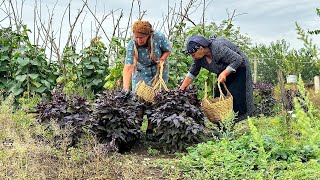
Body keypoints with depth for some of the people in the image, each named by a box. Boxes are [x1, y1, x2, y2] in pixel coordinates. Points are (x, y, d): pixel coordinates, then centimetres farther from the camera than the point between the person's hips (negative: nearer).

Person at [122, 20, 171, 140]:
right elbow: (128, 68, -35)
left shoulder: (159, 37, -27)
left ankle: (150, 130, 10)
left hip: (159, 71, 0)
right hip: (141, 72, 0)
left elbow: (168, 49, -4)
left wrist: (162, 60, -22)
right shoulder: (131, 45, -28)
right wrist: (126, 90, -44)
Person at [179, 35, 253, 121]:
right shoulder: (199, 57, -11)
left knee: (235, 92, -16)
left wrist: (224, 73, -36)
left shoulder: (218, 48, -35)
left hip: (238, 68, -7)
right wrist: (181, 89, -5)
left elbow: (238, 59, -31)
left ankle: (241, 114, -4)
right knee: (219, 94, -1)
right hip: (223, 70, 7)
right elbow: (192, 73, -2)